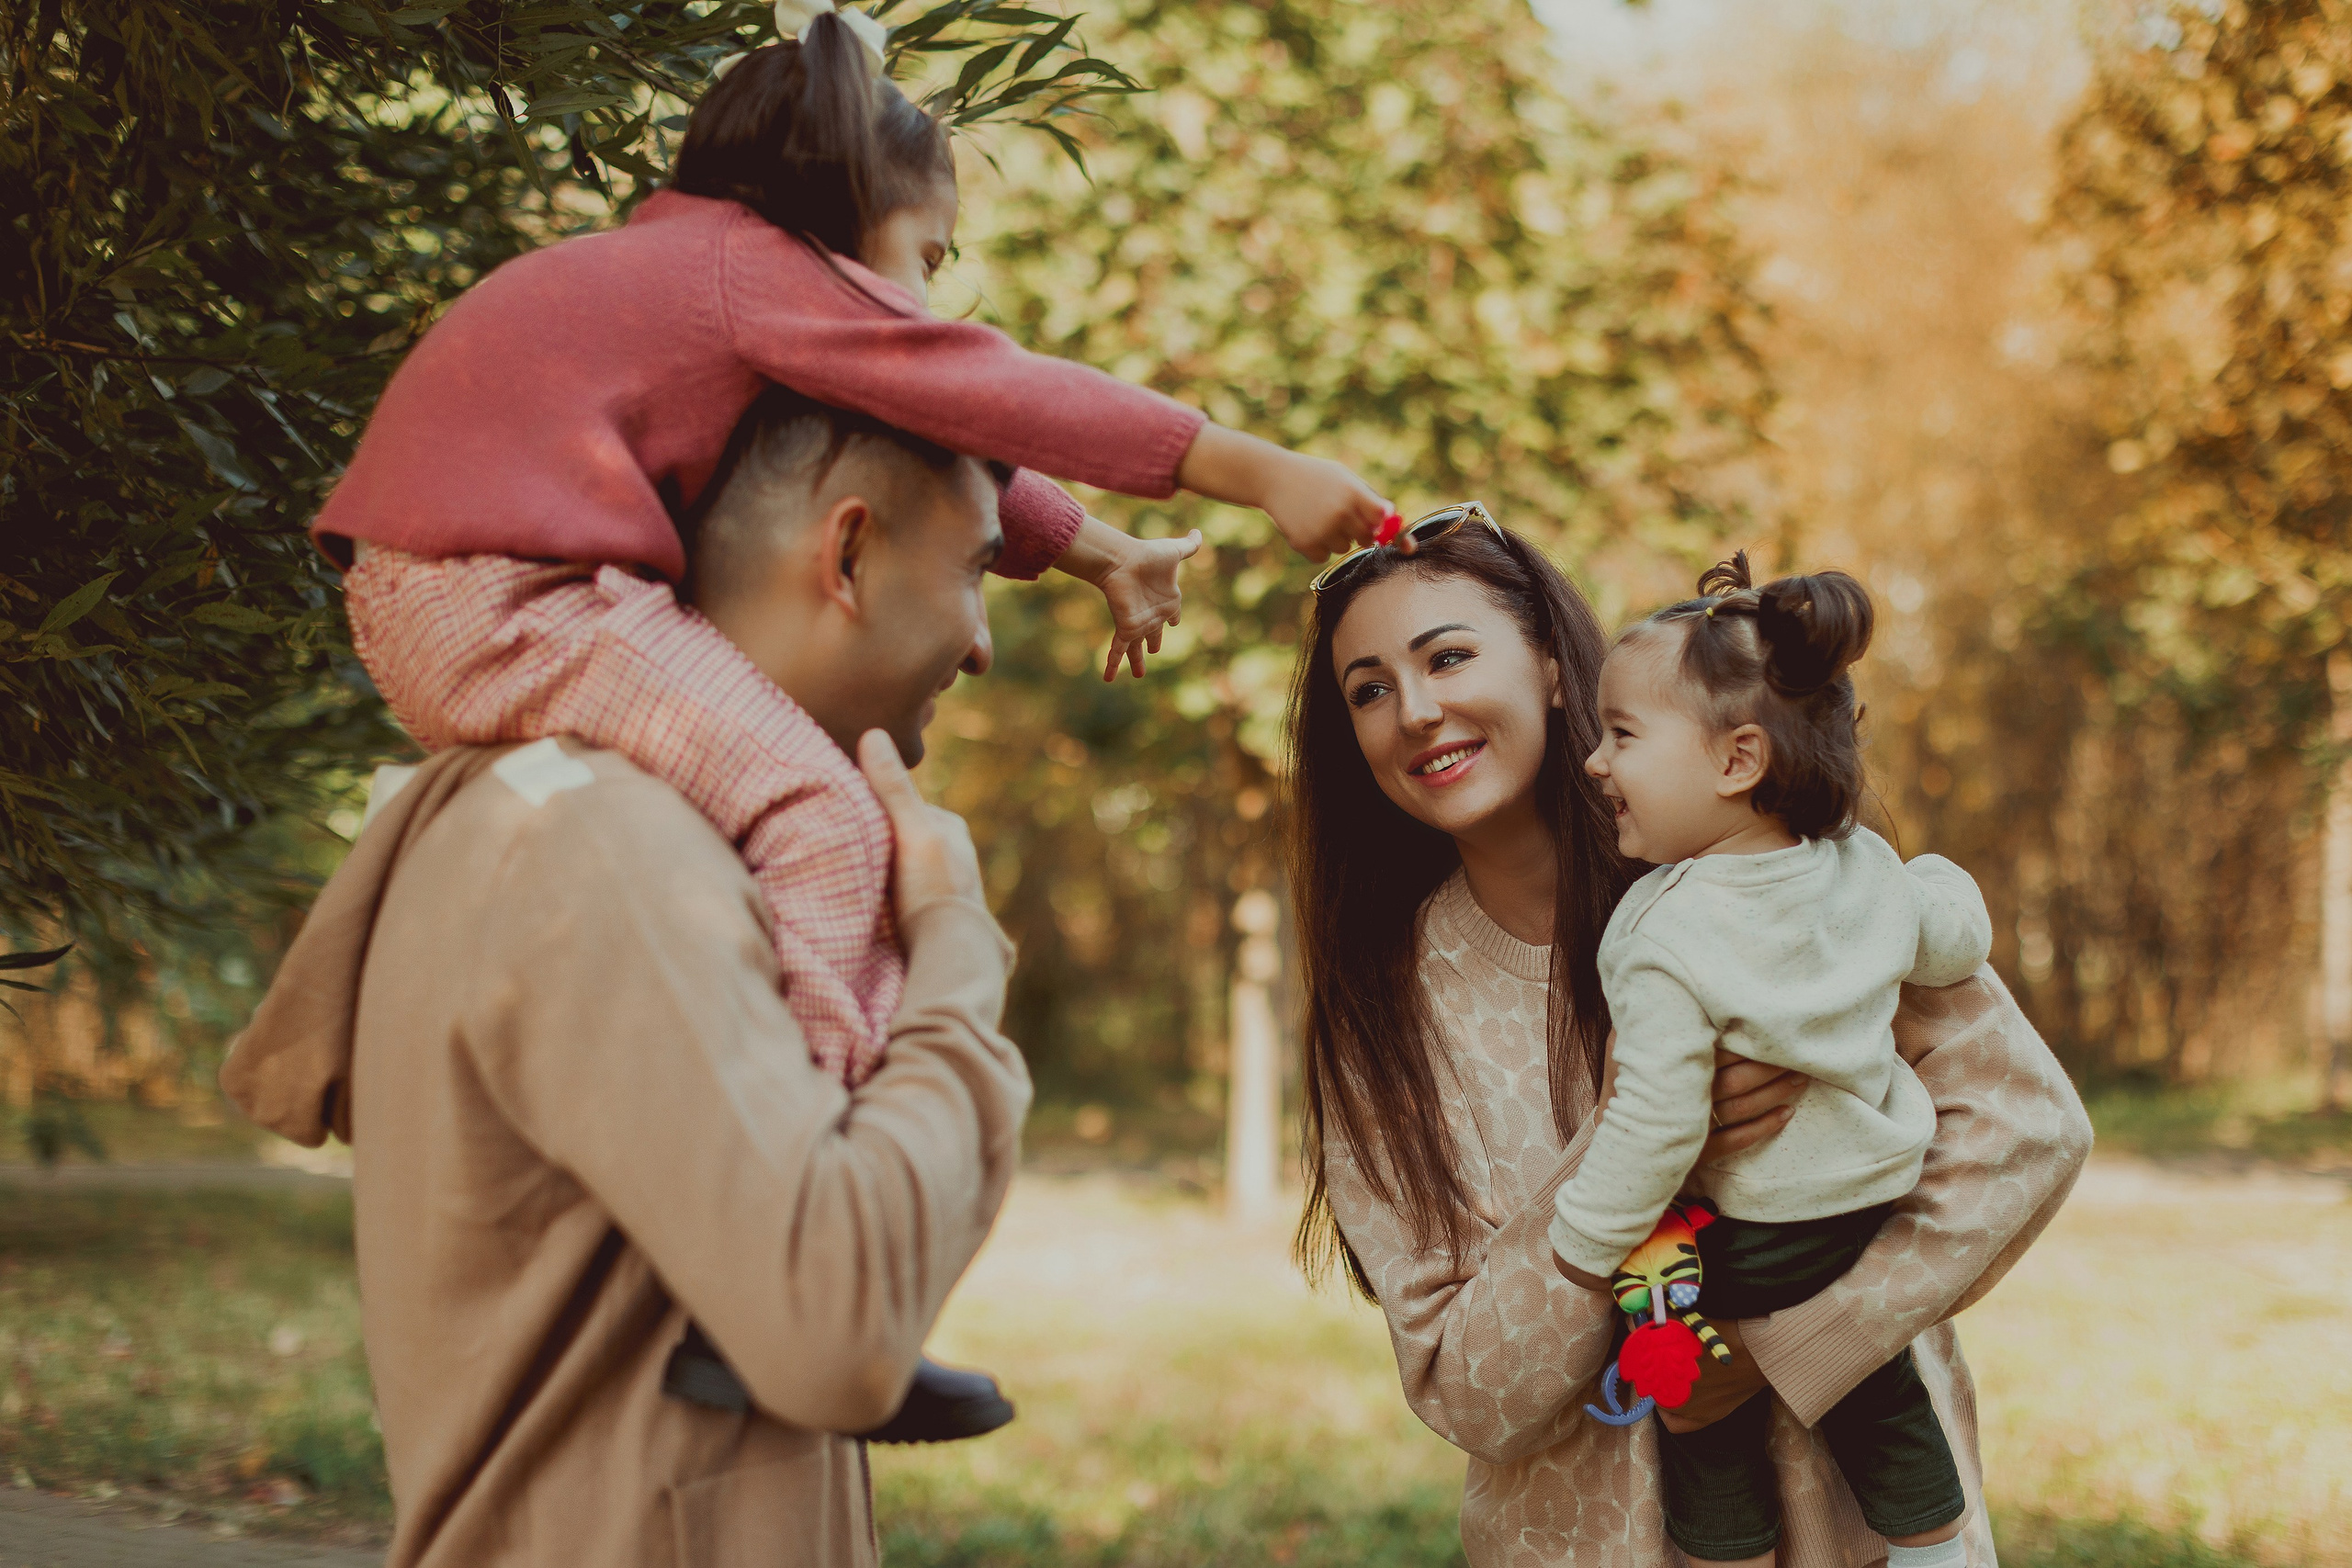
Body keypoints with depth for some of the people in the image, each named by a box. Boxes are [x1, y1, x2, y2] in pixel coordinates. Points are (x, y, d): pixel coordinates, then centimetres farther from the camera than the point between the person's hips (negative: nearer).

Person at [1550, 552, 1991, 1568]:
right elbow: (1957, 943, 9)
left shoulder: (1666, 942, -29)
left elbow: (1655, 1125, -28)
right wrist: (1940, 875, 30)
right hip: (1874, 1208, 6)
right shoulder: (1869, 870, -10)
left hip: (1738, 1248, -6)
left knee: (1710, 1445, 14)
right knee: (1879, 1408, 24)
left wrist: (1579, 1247, -15)